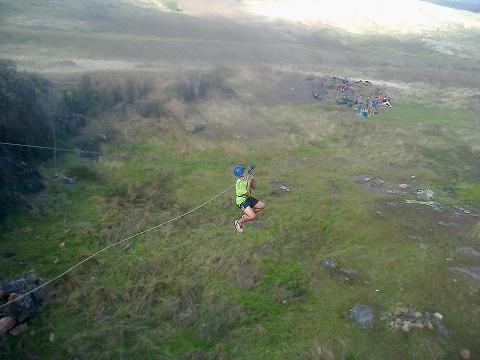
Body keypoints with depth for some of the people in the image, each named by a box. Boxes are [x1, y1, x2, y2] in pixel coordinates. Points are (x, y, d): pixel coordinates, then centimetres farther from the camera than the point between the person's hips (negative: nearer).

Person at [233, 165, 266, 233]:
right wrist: (249, 183, -27)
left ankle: (246, 215, 21)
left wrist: (253, 179, -9)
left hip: (248, 199, 9)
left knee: (262, 205, 12)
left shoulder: (245, 179, -3)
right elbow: (248, 194, -26)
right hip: (242, 201, -9)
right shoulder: (240, 183, -27)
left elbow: (253, 187, 7)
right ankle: (238, 222, 2)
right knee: (253, 216, -23)